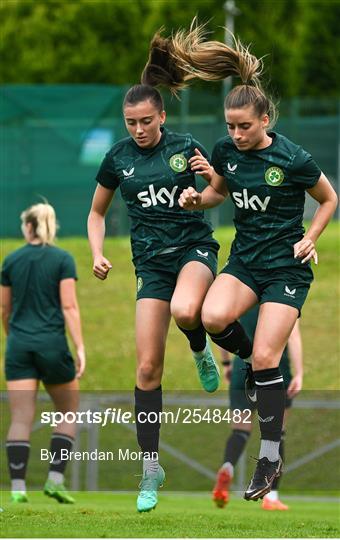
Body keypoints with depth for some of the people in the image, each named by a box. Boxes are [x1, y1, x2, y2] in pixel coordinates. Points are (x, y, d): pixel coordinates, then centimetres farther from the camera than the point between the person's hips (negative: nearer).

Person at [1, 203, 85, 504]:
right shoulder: (62, 260, -2)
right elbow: (69, 306, -10)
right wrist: (80, 348, -10)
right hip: (52, 344, -2)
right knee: (68, 414, 13)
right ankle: (55, 479, 1)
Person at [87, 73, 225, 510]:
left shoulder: (185, 148, -1)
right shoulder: (118, 158, 3)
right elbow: (96, 213, 16)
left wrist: (212, 178, -12)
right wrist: (98, 254, -1)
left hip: (194, 247, -2)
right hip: (151, 259, 2)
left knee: (184, 311, -39)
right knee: (148, 366, -7)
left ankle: (200, 351, 0)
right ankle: (150, 469, 2)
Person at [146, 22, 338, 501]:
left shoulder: (293, 159, -16)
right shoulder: (226, 151, -2)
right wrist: (197, 198, -4)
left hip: (286, 265, -4)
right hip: (244, 258, 4)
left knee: (265, 358, -12)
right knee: (213, 317, -27)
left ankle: (270, 457, -1)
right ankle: (254, 362, 7)